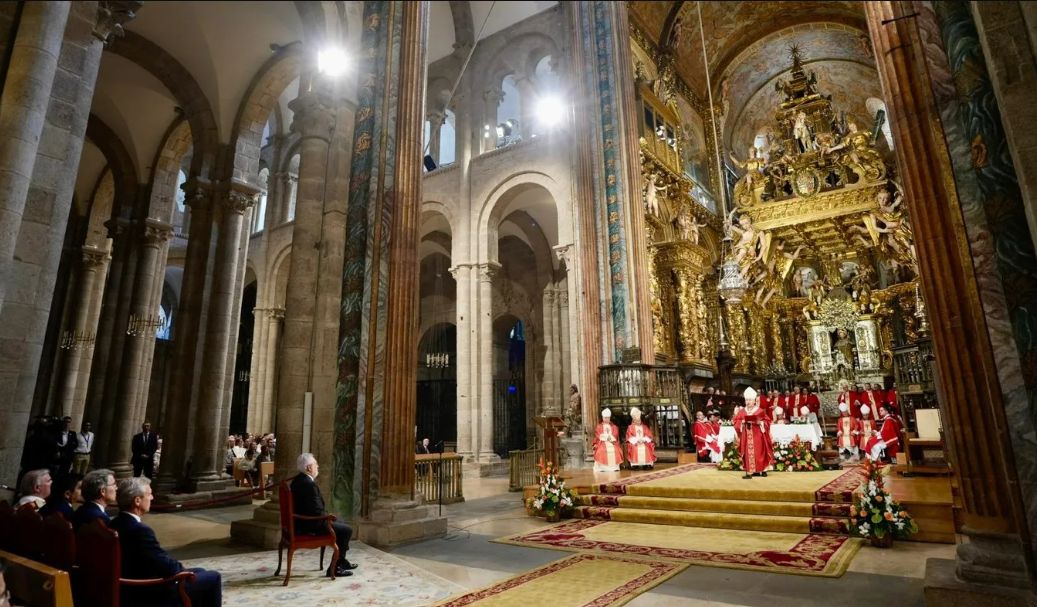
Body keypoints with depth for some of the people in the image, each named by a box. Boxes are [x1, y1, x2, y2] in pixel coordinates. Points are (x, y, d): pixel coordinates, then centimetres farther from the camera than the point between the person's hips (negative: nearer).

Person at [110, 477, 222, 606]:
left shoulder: (116, 524, -2)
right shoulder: (140, 530, -30)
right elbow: (169, 567, -25)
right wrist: (182, 569, -4)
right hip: (150, 593, -9)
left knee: (200, 572, 24)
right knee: (213, 578, 3)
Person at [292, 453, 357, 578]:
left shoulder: (298, 479, 6)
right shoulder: (309, 484, -25)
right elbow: (317, 511, -25)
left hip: (302, 521, 11)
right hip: (310, 525, -11)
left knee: (341, 524, 22)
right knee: (347, 530, -6)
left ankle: (341, 561, 31)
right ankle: (334, 568, 2)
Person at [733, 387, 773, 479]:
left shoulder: (760, 411, 1)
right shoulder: (742, 412, 8)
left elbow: (767, 422, 1)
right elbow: (736, 422, 7)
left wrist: (759, 422, -15)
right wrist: (742, 422, -10)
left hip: (757, 435, -2)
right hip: (746, 436, 2)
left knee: (758, 453, 0)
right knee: (748, 453, -1)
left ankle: (762, 470, 11)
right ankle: (749, 472, 0)